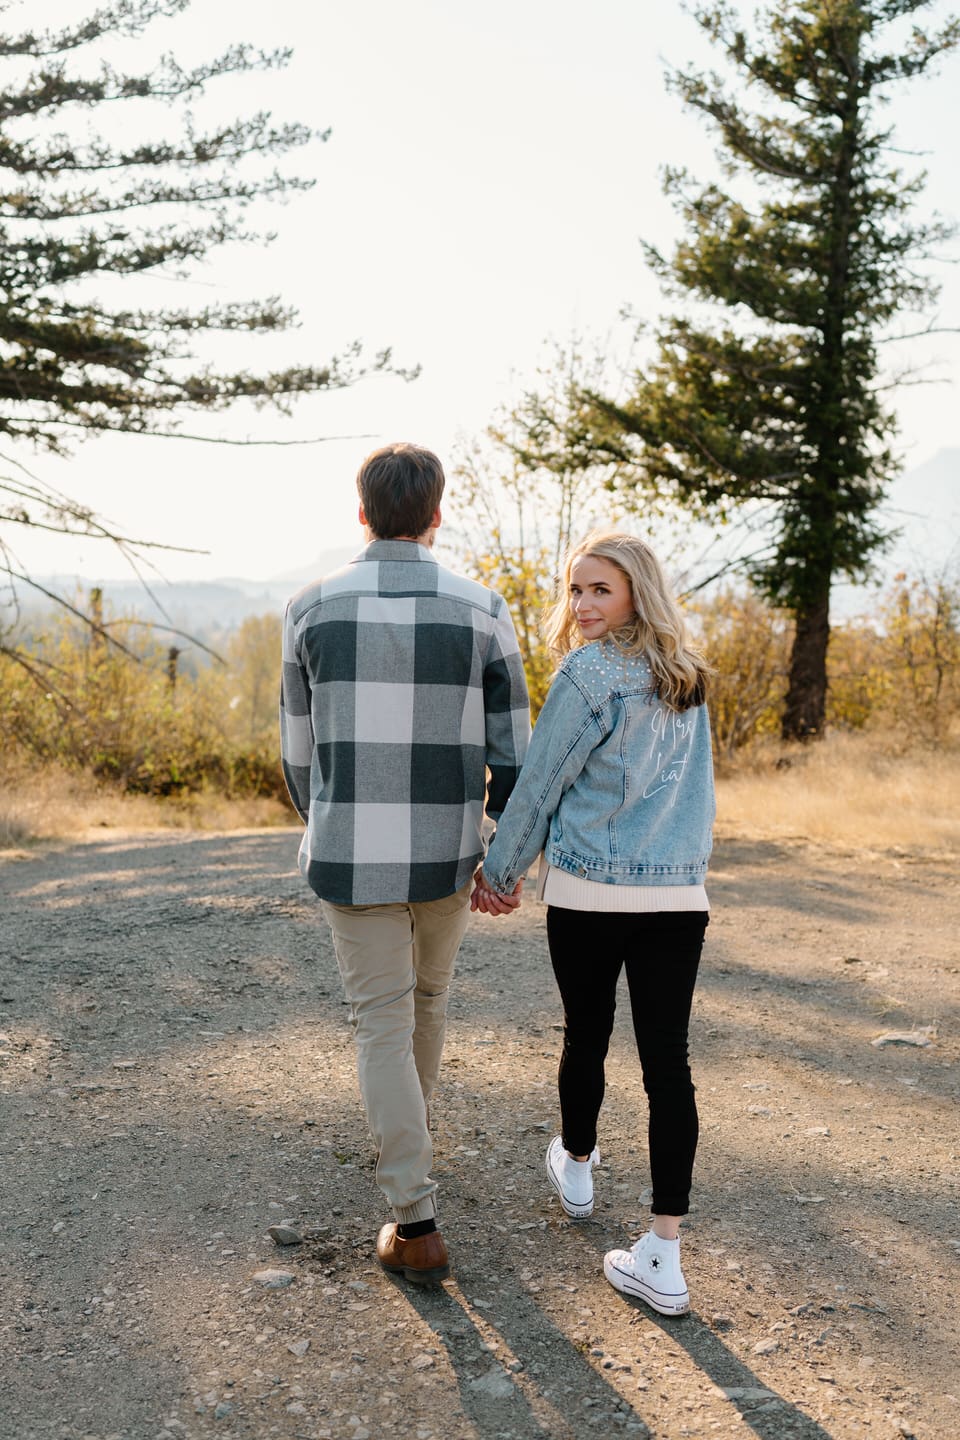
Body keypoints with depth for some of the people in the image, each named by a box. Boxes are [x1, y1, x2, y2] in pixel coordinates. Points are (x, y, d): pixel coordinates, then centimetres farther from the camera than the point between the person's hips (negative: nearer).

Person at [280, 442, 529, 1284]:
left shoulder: (313, 609, -5)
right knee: (427, 993, 27)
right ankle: (406, 1132, 51)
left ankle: (416, 1227, 6)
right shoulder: (482, 610, -6)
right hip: (444, 855, 2)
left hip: (352, 857, -1)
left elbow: (301, 750, 3)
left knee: (383, 1024, 7)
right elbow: (510, 749, -5)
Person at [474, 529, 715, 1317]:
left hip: (588, 892, -4)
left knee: (586, 1035, 17)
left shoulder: (589, 672, -11)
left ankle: (575, 1166, 42)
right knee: (667, 1059, 3)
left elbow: (540, 783, -6)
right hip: (679, 894, 5)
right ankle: (665, 1256, 5)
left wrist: (499, 871, 5)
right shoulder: (689, 678, 9)